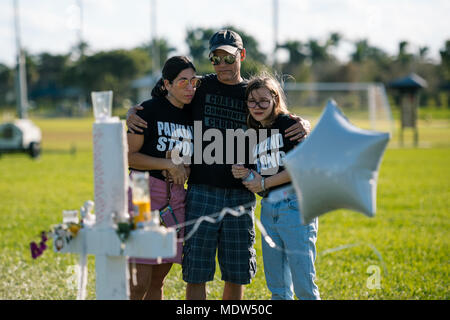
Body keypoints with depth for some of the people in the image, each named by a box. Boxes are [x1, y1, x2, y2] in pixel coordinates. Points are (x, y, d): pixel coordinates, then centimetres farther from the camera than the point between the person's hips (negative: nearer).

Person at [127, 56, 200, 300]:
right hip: (145, 192, -6)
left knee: (158, 279, 10)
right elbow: (129, 156, -9)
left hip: (175, 197, 6)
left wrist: (184, 170, -1)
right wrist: (169, 164, -13)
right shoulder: (150, 110, -7)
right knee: (139, 282, -11)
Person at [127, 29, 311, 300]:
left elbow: (285, 123, 14)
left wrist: (303, 126, -9)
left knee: (237, 274, 8)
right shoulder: (200, 87, 5)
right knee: (196, 273, -2)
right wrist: (131, 113, -9)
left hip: (241, 195, 2)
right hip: (202, 192, -1)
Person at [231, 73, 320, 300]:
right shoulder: (254, 135, 15)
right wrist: (244, 175, -2)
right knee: (278, 288, 10)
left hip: (294, 206, -7)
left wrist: (264, 183, -9)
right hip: (268, 210, 7)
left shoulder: (290, 124, -5)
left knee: (303, 286, -8)